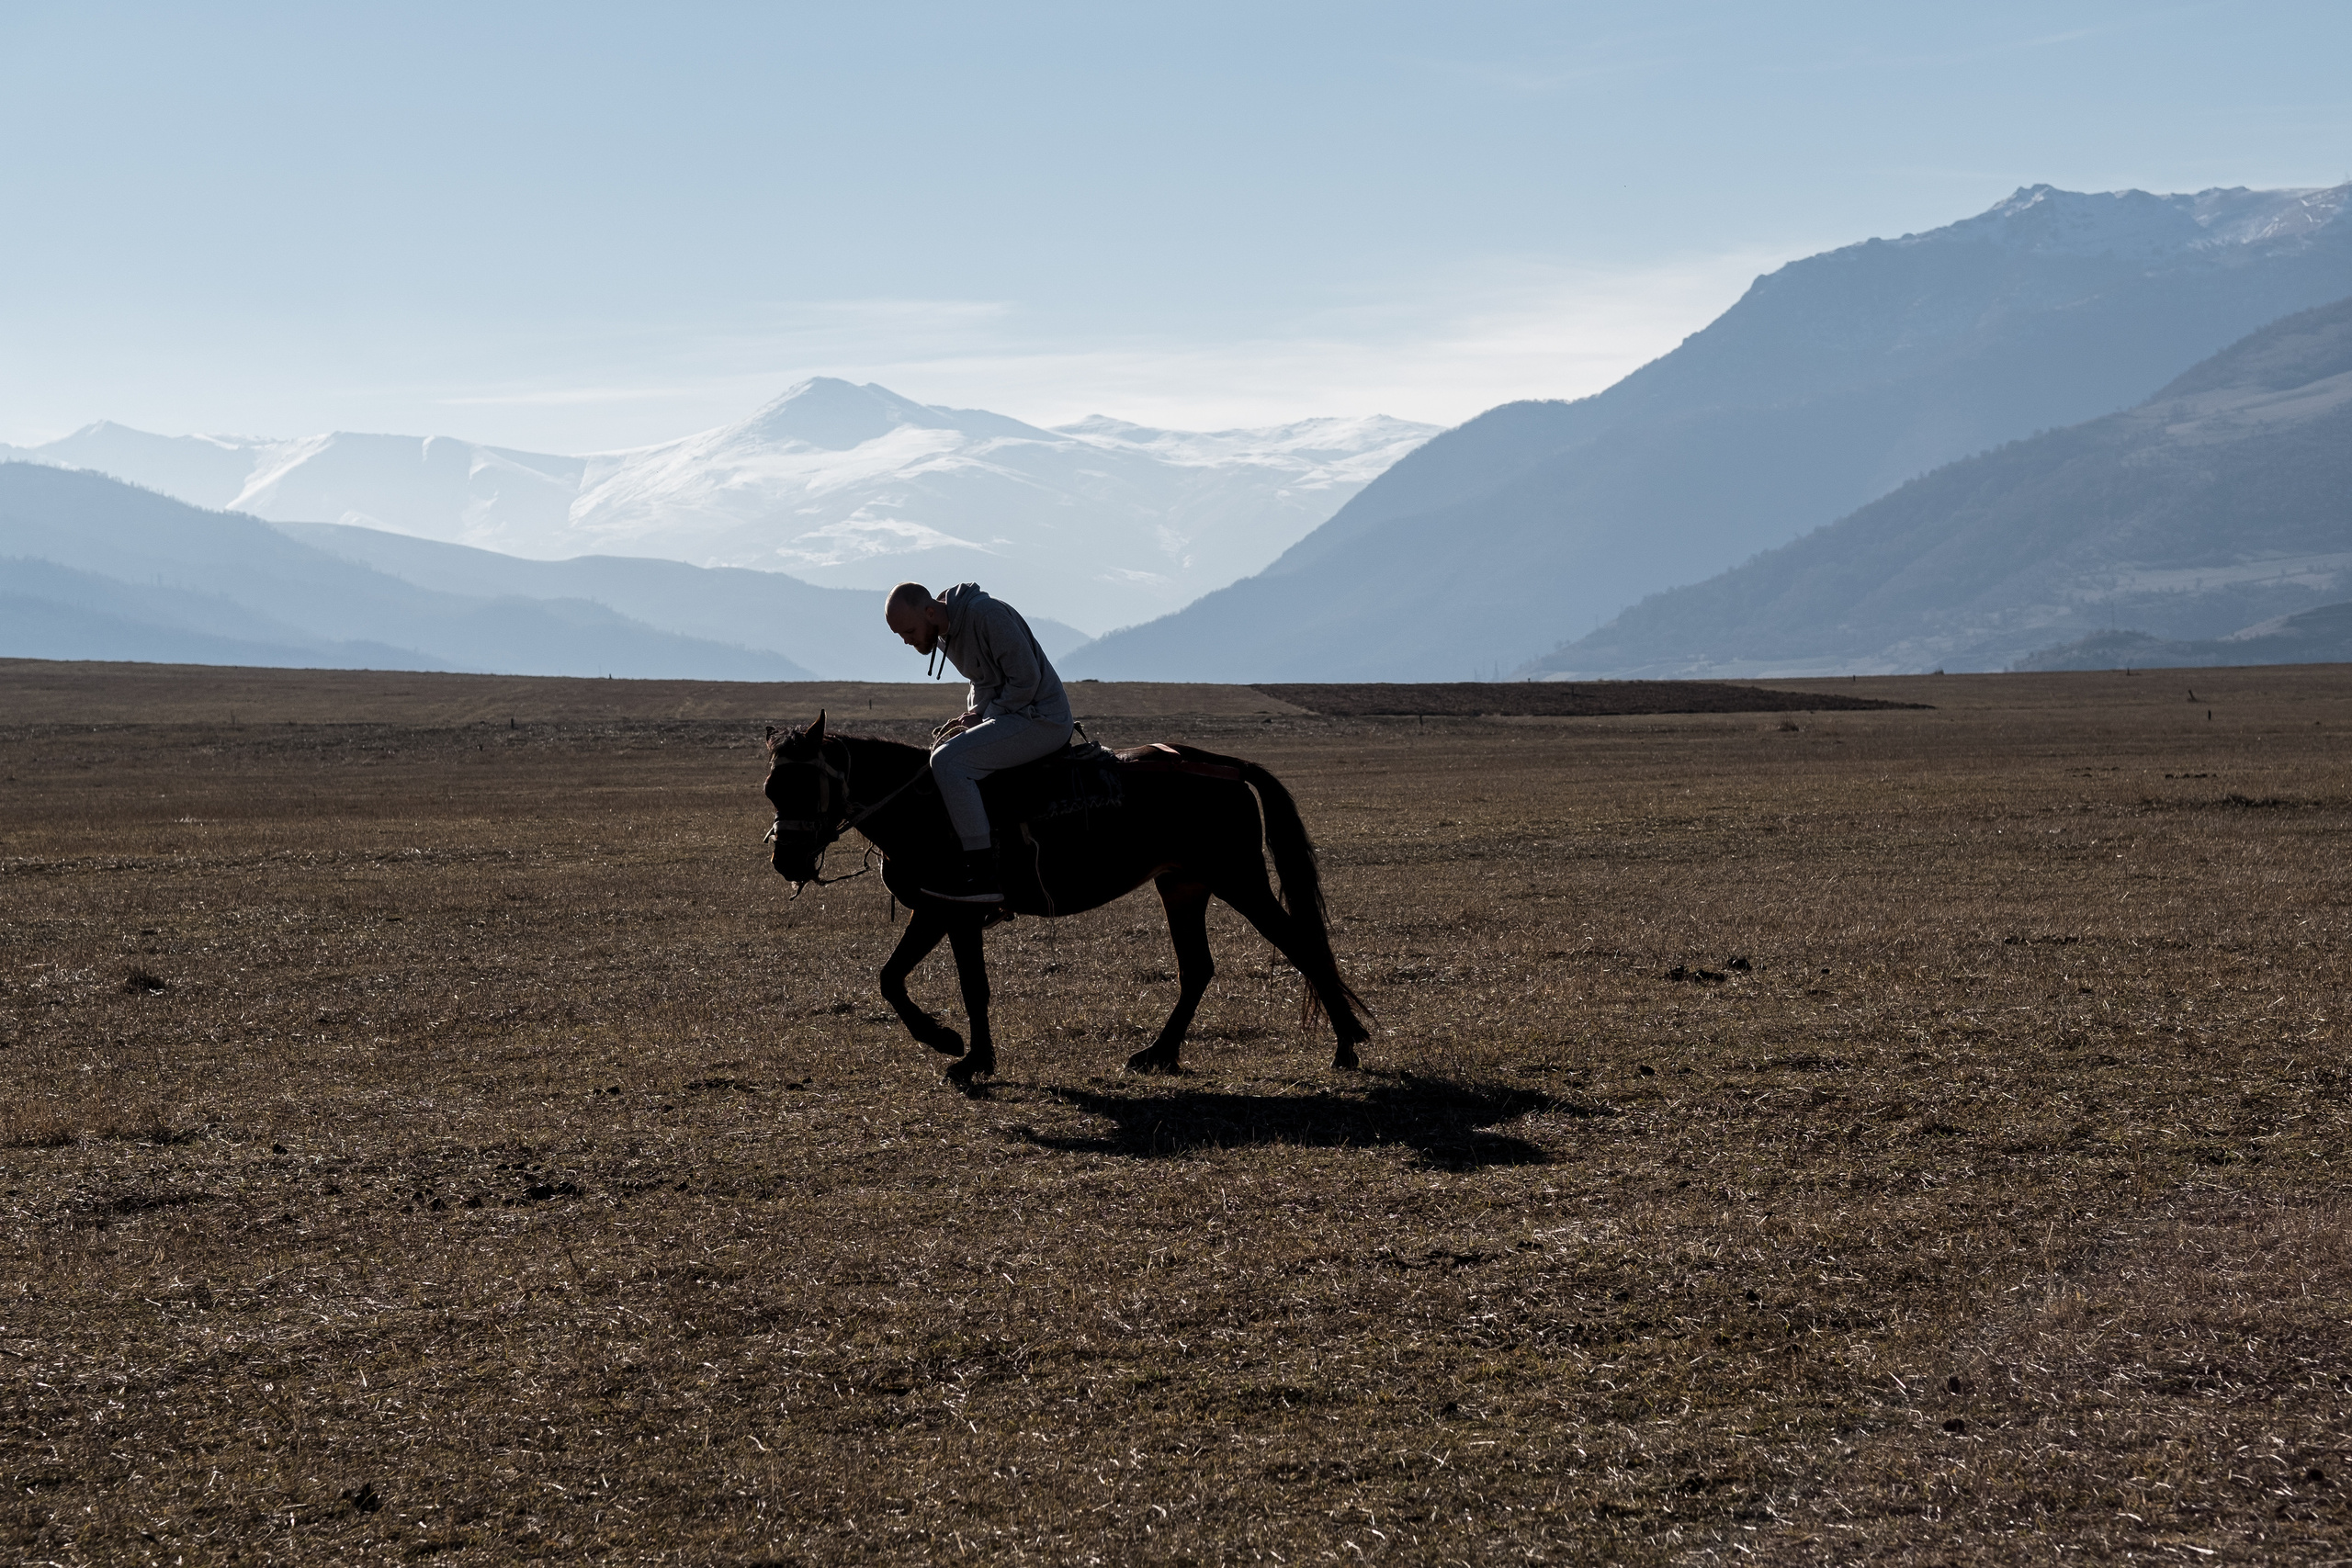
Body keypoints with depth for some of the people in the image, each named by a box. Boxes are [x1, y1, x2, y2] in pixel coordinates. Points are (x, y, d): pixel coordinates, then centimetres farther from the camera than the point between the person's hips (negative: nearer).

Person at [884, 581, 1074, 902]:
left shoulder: (985, 613, -22)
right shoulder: (944, 634, 8)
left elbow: (1025, 678, -22)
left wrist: (983, 718, -14)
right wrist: (973, 715, 4)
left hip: (1041, 719, -10)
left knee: (948, 761, -24)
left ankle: (983, 877, -24)